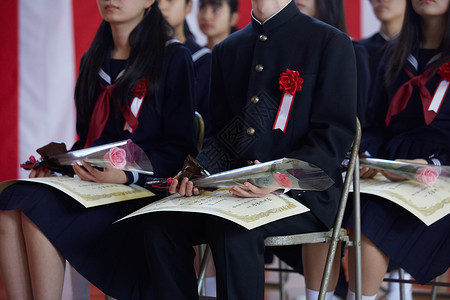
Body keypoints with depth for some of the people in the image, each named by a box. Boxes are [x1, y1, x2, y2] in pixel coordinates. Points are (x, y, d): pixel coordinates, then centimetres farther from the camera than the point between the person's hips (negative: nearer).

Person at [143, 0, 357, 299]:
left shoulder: (332, 42, 0)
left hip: (301, 193, -5)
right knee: (161, 221, -21)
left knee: (233, 229, -34)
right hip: (235, 189, 5)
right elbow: (221, 133, 16)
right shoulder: (227, 50, 17)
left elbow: (336, 134, -7)